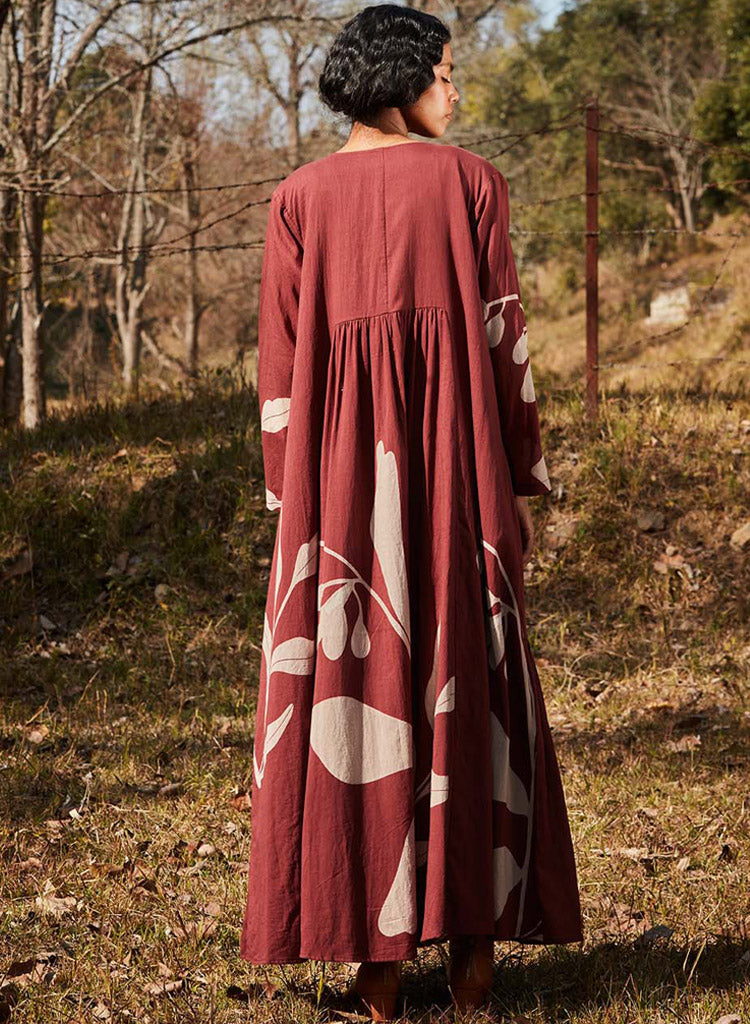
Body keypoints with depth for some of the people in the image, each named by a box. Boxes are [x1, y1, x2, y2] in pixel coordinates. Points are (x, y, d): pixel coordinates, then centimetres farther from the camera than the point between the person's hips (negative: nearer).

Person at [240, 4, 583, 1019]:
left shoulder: (299, 199, 3)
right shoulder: (469, 181, -1)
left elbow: (280, 363, 1)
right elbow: (505, 338, -3)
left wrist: (290, 507, 7)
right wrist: (522, 484, 5)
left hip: (340, 470, 1)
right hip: (454, 464, -1)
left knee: (355, 686, 5)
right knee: (466, 686, 9)